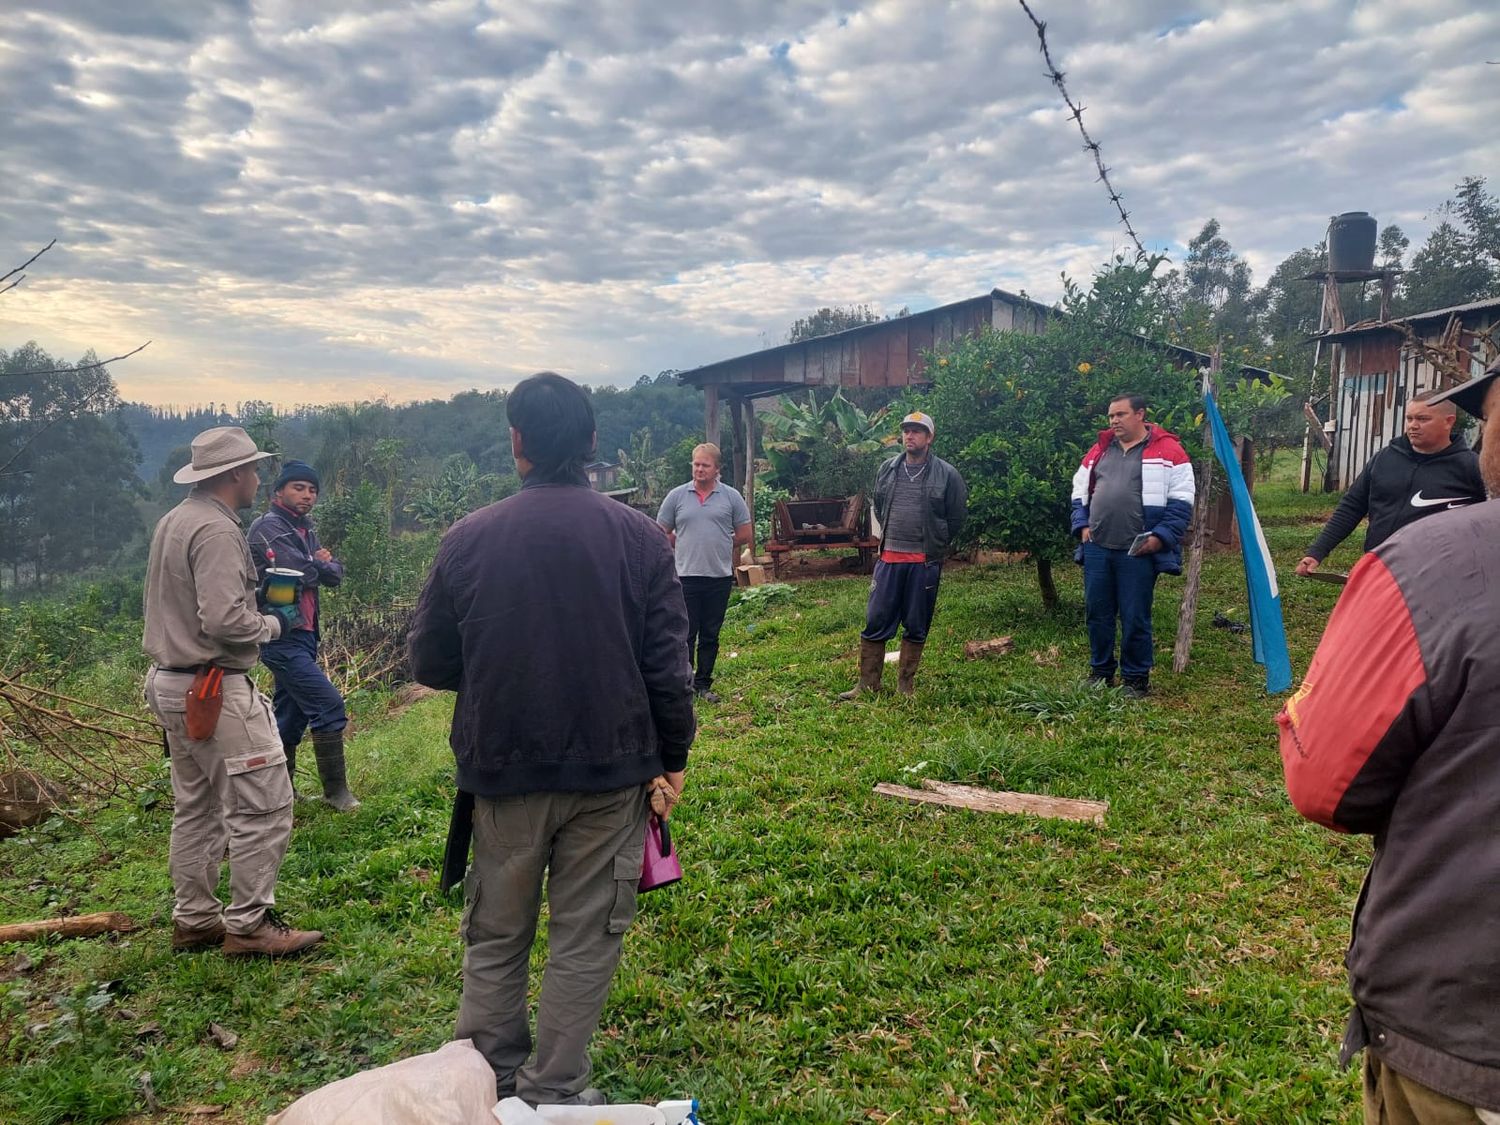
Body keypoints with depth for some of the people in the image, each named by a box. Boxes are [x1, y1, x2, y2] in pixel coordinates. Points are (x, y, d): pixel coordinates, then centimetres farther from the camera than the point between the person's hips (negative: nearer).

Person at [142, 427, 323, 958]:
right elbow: (225, 622, -25)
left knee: (196, 809, 17)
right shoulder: (216, 530, -18)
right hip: (214, 689, -11)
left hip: (170, 684, 11)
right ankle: (248, 924, 3)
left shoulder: (172, 521, 13)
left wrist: (249, 575, 14)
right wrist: (275, 623, -8)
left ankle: (194, 919, 25)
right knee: (262, 806, -4)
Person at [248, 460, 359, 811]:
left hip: (302, 635, 9)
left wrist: (320, 564, -9)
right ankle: (335, 790, -3)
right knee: (329, 705, -12)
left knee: (291, 715, 14)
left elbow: (336, 573, 10)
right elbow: (301, 572, -21)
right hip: (282, 637, -9)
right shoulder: (268, 527, -10)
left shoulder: (304, 530, 17)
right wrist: (320, 564, -2)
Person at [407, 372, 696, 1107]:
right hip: (611, 770, -1)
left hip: (503, 770, 1)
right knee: (584, 940, 12)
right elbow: (668, 666, -7)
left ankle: (487, 1082, 31)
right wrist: (672, 756, 6)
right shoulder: (639, 536, -8)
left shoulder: (468, 538, -6)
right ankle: (553, 1093, 21)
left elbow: (428, 663, 1)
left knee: (495, 937, 19)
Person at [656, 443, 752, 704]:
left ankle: (703, 684, 21)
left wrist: (718, 546, 8)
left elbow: (744, 535, 7)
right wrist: (687, 547, 7)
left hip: (720, 577, 1)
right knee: (685, 635, 2)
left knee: (710, 635, 10)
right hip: (686, 576, -1)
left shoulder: (731, 497, 3)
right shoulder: (677, 496, 3)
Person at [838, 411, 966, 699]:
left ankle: (906, 685, 19)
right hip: (889, 558, 3)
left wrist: (935, 545, 8)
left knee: (916, 626, 7)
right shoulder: (886, 469, 5)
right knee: (876, 622, 3)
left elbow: (957, 516, 4)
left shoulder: (946, 474, -5)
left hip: (925, 562, -2)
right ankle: (867, 684, 13)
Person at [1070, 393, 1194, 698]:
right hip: (1097, 548, 5)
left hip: (1138, 552, -5)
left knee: (1135, 618, 1)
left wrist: (1161, 536, -14)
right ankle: (1100, 672, 26)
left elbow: (1181, 500, -6)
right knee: (1097, 613, 11)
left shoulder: (1166, 450, -2)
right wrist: (1082, 525, 7)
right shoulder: (1100, 449, 13)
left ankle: (1136, 679, 15)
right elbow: (1080, 491, 20)